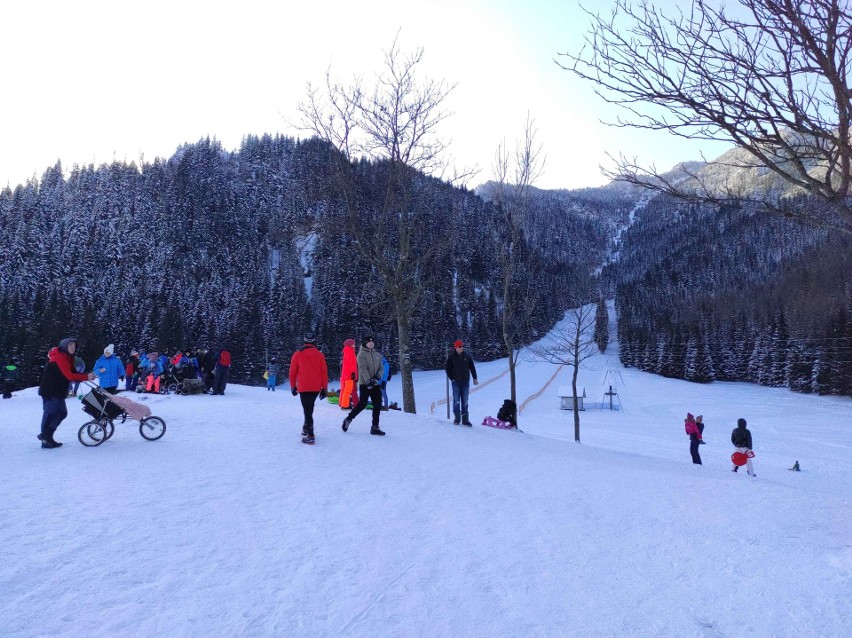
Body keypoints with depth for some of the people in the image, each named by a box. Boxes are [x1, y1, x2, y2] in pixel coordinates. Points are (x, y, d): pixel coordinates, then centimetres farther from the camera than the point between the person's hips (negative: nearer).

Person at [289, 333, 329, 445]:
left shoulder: (297, 354, 0)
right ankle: (306, 428, 31)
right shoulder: (319, 355, 3)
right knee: (309, 407, 23)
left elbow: (292, 372, 3)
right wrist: (324, 388, 7)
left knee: (307, 410, -2)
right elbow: (324, 372, 1)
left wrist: (293, 386, 15)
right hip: (316, 388, 3)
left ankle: (310, 436, -9)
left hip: (303, 388, -3)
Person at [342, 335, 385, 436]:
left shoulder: (377, 355, 14)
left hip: (376, 384, 6)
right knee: (363, 404, -8)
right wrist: (368, 381, -24)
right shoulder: (362, 354, -4)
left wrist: (377, 377, -10)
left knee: (378, 405, 0)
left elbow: (381, 368, 9)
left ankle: (375, 427, 7)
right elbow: (363, 369, -14)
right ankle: (348, 419, 13)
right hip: (364, 383, -6)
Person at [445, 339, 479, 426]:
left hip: (465, 382, 2)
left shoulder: (467, 356, 4)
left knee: (465, 401, 5)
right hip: (456, 382, -2)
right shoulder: (451, 357, -2)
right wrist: (452, 378, -3)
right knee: (456, 401, -1)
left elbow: (472, 367, 11)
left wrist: (475, 378, 8)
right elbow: (447, 368, 4)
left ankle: (465, 419, 10)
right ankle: (457, 418, 10)